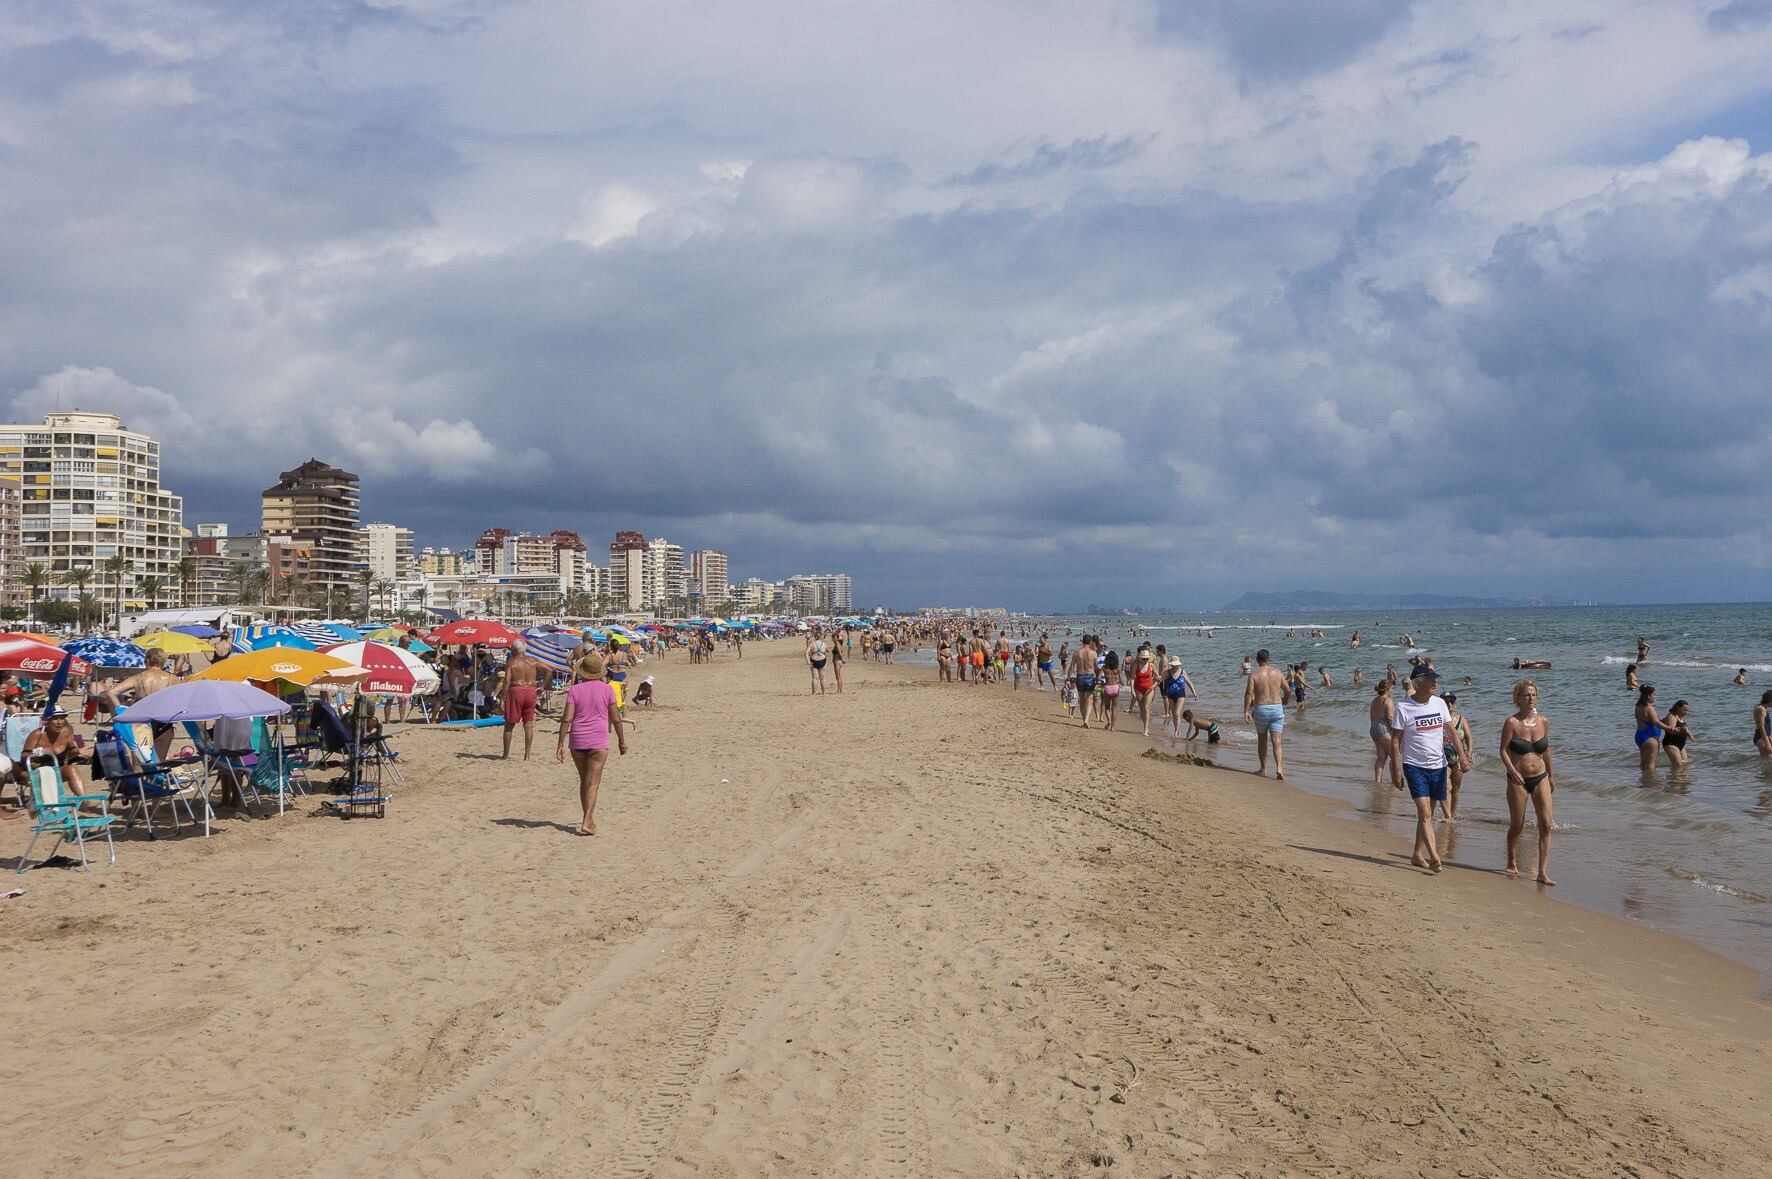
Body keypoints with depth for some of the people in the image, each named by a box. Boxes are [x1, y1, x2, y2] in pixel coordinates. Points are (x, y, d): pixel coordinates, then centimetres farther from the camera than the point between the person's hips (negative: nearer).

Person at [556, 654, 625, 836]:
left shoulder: (574, 690, -1)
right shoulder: (607, 690, -3)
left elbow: (567, 719, -7)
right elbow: (616, 719, -1)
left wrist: (561, 744, -5)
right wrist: (622, 741, 11)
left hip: (577, 741, 2)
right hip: (598, 742, -2)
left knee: (584, 781, 17)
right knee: (593, 783, -4)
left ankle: (588, 819, 25)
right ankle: (586, 823, -15)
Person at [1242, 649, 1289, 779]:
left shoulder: (1254, 674, -5)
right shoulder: (1277, 672, 4)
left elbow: (1249, 693, -13)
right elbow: (1287, 690, 13)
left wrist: (1246, 711, -10)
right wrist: (1284, 700, 34)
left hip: (1261, 709, -1)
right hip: (1277, 708, 1)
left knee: (1262, 740, 16)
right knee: (1276, 741, -2)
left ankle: (1263, 768, 24)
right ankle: (1279, 768, -19)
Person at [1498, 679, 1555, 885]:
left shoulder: (1543, 722, 4)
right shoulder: (1512, 723, -9)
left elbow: (1546, 750, 16)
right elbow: (1503, 750, -9)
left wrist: (1551, 775, 22)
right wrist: (1512, 771, -24)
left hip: (1540, 778, 3)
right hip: (1518, 780, -3)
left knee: (1546, 825, -7)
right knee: (1517, 826, 8)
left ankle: (1543, 872, -6)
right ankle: (1512, 863, 32)